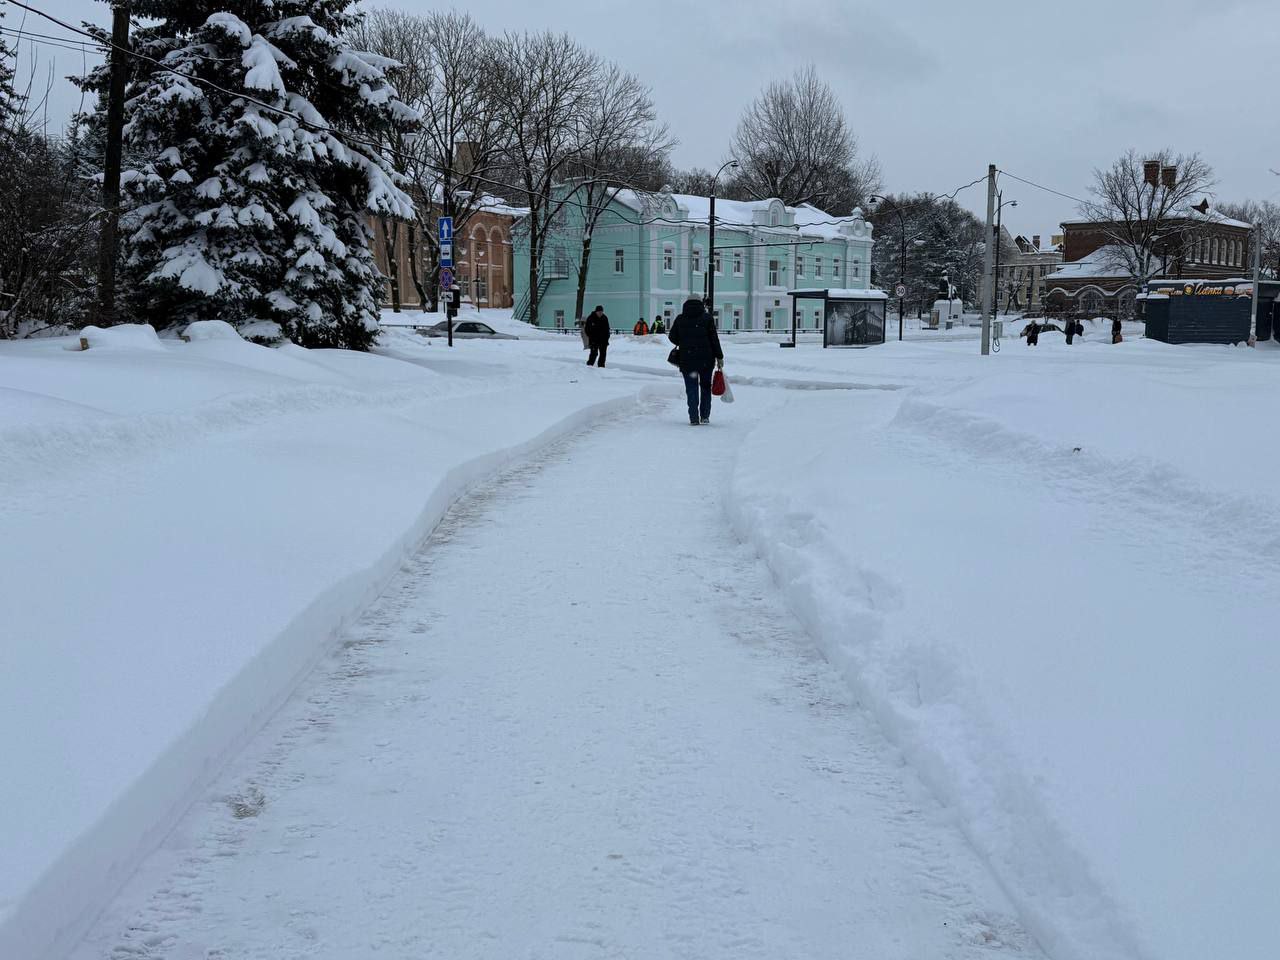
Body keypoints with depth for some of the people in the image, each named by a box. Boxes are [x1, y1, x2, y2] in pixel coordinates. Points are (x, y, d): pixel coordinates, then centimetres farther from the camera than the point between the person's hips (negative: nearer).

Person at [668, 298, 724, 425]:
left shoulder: (680, 319, 2)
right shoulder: (706, 318, -3)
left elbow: (672, 337, 9)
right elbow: (714, 339, -4)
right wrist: (719, 357, 3)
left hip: (687, 360, 1)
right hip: (706, 360, -1)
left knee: (691, 389, 5)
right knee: (706, 387, 14)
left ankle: (694, 418, -1)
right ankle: (705, 416, 11)